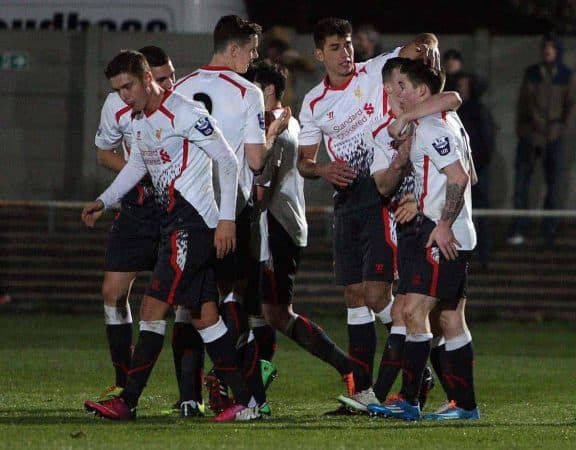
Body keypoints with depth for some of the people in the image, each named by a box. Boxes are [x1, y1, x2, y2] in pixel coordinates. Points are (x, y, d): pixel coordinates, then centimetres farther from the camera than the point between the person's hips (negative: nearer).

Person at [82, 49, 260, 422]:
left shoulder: (185, 114, -14)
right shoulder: (138, 119, 14)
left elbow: (228, 161, -13)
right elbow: (137, 165, 31)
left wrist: (227, 219, -16)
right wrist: (103, 202, 20)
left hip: (194, 221, -9)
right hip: (174, 222, 9)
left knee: (153, 308, -12)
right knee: (204, 315, 6)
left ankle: (128, 402, -11)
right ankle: (246, 402, 7)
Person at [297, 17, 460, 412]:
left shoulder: (376, 72, -2)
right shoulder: (314, 103, 11)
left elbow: (425, 42, -1)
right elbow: (304, 160, 16)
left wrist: (427, 48, -24)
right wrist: (322, 170, -6)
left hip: (384, 196, -5)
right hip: (347, 201, 5)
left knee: (377, 295, -14)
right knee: (355, 298, 5)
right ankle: (363, 389, 8)